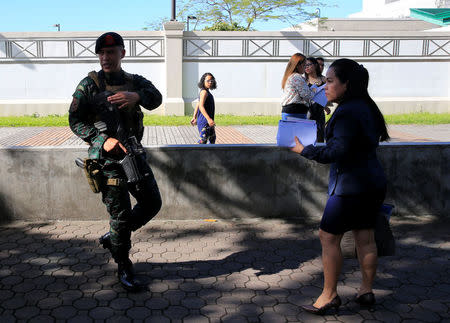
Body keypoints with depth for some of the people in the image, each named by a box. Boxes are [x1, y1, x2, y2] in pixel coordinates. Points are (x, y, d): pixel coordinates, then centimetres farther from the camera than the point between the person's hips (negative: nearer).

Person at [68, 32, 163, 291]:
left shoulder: (135, 82, 7)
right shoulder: (90, 85, -3)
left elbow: (155, 99, -14)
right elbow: (75, 121, -5)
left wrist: (137, 96, -37)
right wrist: (103, 140, -20)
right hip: (108, 160, -5)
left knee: (152, 203, 9)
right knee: (121, 214, -1)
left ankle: (112, 237, 29)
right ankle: (124, 268, 17)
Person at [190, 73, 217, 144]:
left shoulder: (207, 92, 16)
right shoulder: (204, 91, -15)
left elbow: (197, 105, 21)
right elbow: (201, 106, -26)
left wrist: (194, 117, 23)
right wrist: (209, 119, -34)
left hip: (208, 121, 10)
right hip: (204, 121, -10)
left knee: (212, 139, 16)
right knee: (203, 140, -10)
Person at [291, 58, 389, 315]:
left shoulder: (347, 111, -19)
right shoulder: (366, 107, 11)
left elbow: (338, 150, -24)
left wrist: (305, 150, -15)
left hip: (350, 185, -9)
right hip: (373, 182, 10)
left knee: (329, 237, 1)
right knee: (365, 237, 14)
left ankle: (329, 295, 9)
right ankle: (367, 291, 24)